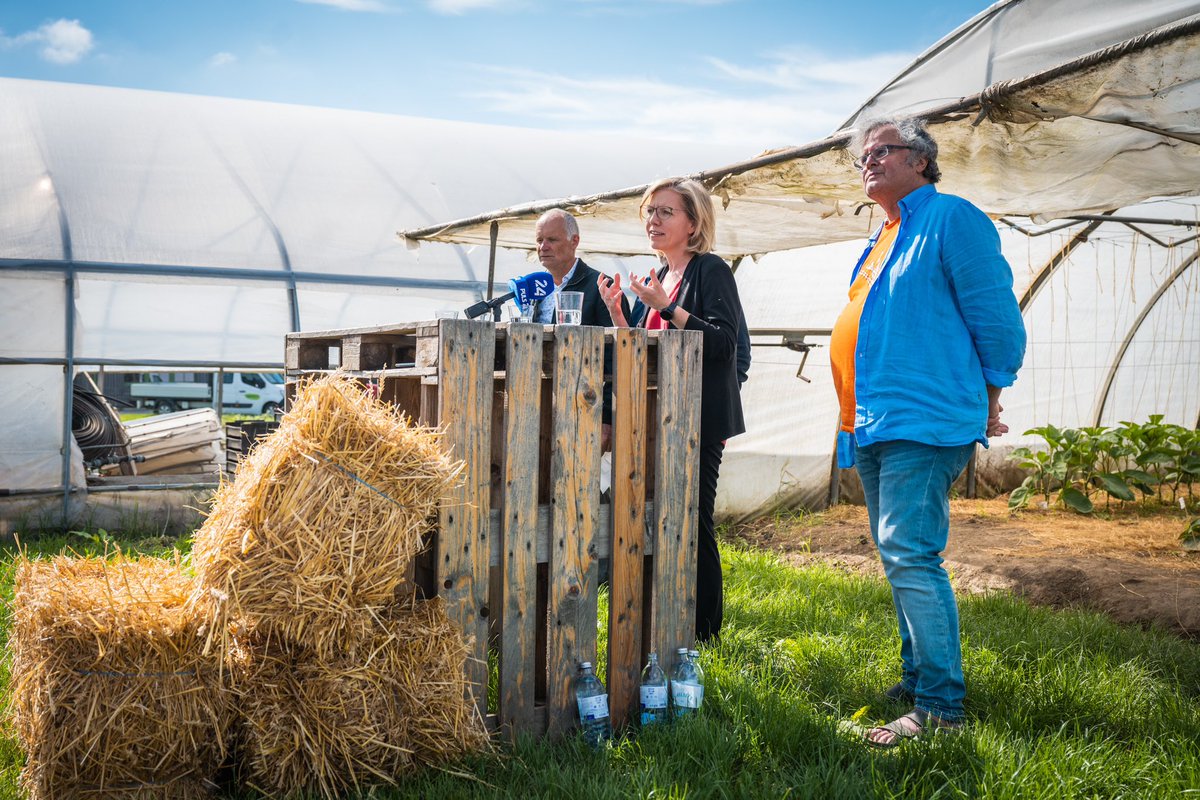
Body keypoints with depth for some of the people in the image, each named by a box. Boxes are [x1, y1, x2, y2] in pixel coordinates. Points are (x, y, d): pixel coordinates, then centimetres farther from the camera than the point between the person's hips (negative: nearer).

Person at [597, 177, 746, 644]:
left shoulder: (711, 271, -7)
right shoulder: (658, 277, 17)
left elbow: (724, 342, -20)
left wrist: (667, 309, -24)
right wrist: (616, 312, 5)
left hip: (699, 419, -8)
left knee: (691, 523, -5)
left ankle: (703, 632, 5)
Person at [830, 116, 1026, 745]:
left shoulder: (951, 218, -6)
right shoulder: (882, 241, 21)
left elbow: (996, 316, -8)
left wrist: (987, 400, -2)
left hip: (924, 422, -9)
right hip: (874, 428, 10)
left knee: (910, 556, -14)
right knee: (898, 558, 14)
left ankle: (940, 706, -8)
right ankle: (918, 677, 26)